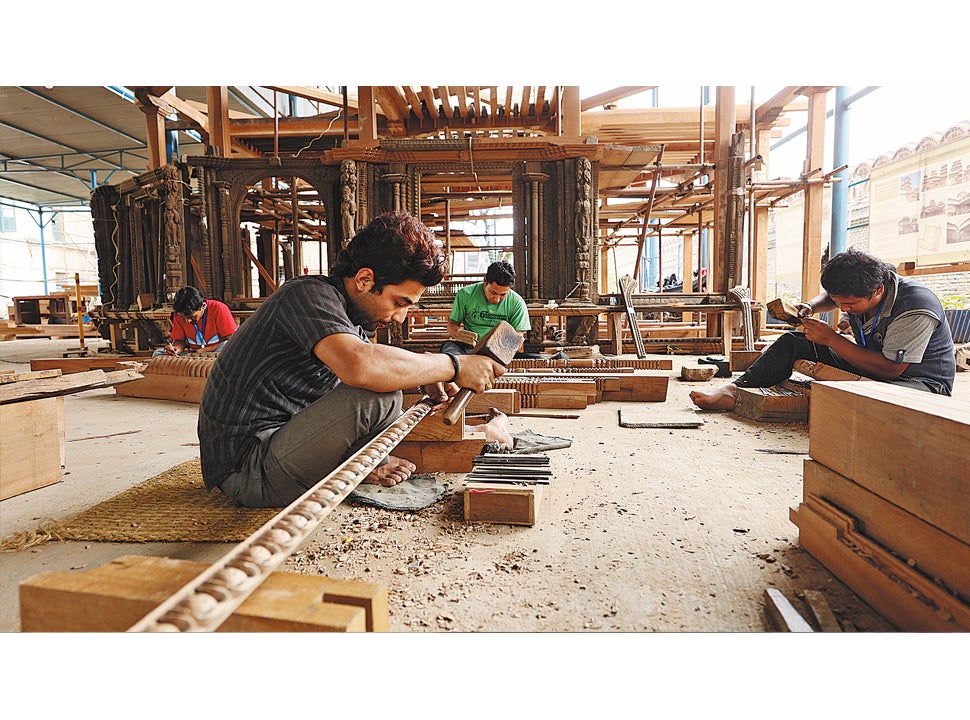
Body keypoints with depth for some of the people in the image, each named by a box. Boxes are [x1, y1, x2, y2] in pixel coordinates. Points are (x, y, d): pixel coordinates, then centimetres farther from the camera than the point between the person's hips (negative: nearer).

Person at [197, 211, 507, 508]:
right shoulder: (309, 293, -21)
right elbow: (361, 366, -39)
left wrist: (425, 376, -1)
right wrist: (453, 366, -28)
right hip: (247, 470, -9)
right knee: (380, 394, -26)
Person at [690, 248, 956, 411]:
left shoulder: (916, 310, -28)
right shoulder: (855, 292, -6)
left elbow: (890, 368, -30)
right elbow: (829, 296, 20)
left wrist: (831, 338, -28)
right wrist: (811, 306, -3)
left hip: (923, 381, -6)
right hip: (868, 368, 6)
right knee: (794, 341, -8)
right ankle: (735, 391, -20)